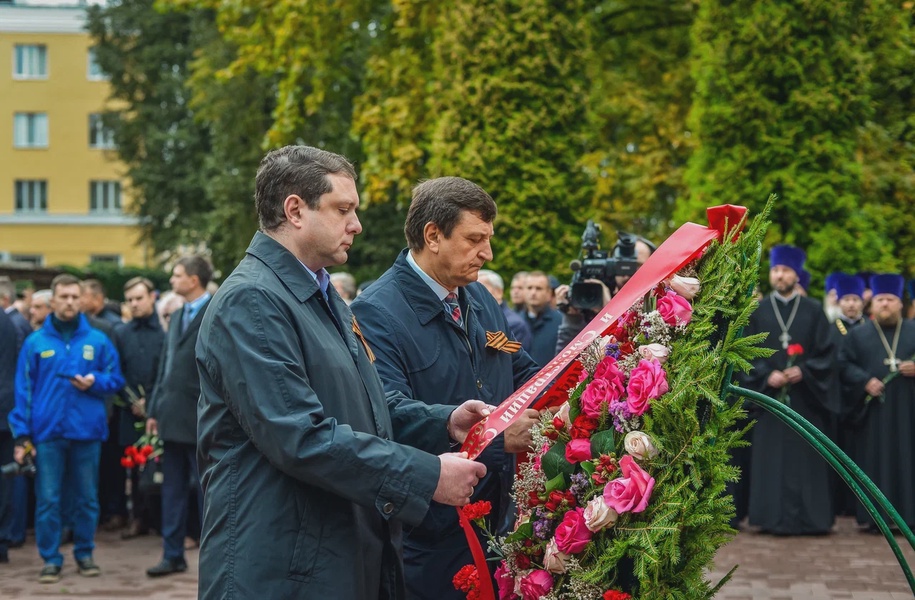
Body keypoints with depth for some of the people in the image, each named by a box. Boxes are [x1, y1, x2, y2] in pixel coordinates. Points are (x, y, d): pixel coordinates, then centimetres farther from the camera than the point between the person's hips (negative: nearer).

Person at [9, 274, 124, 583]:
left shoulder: (98, 340, 5)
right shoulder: (35, 342, 3)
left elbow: (116, 379, 10)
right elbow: (23, 389, 2)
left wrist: (95, 382, -12)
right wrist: (22, 433, -5)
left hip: (87, 430, 1)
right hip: (47, 430, -1)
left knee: (87, 497, 8)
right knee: (48, 499, 1)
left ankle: (85, 553, 21)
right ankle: (50, 559, 9)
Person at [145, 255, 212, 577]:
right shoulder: (177, 317, 17)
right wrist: (154, 410, 15)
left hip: (201, 419, -8)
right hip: (173, 418, 8)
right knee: (173, 490, 11)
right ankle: (173, 555, 17)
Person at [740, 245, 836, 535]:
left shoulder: (814, 311, 7)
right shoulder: (757, 311, 8)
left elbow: (827, 351, 2)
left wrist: (803, 371, -13)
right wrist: (767, 375, -13)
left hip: (805, 398, 0)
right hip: (768, 393, 0)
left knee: (805, 458, -1)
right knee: (770, 457, -1)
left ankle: (808, 517, 4)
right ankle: (774, 518, 3)